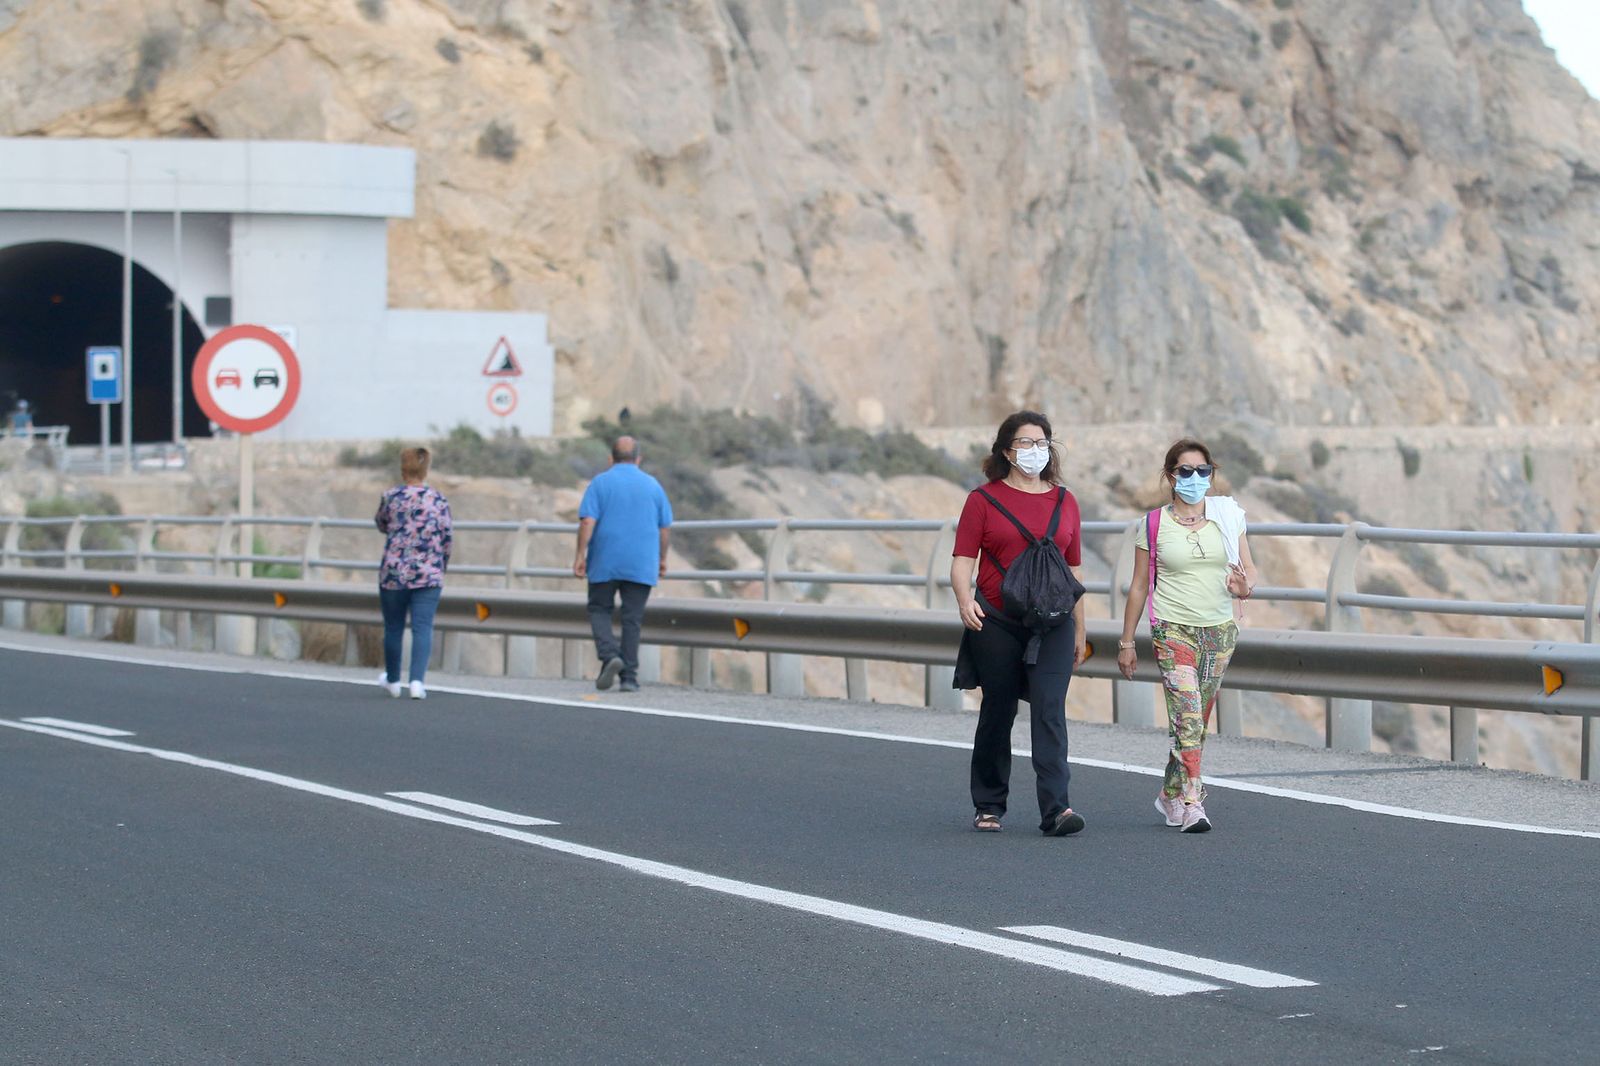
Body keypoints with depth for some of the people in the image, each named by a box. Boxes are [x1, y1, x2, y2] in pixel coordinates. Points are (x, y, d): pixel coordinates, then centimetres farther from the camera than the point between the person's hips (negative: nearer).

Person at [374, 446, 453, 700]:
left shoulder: (391, 497, -2)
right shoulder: (439, 500, -1)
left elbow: (381, 525, 15)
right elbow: (446, 539, 2)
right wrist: (441, 567, 17)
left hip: (393, 572, 0)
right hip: (428, 574, 0)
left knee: (393, 628, 14)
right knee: (422, 628, -2)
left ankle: (393, 681, 28)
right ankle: (417, 681, -17)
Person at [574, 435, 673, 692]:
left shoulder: (600, 482, -1)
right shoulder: (653, 485, 7)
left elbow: (587, 521, -11)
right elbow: (665, 527, 8)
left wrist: (580, 555, -9)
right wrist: (662, 558, 19)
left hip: (605, 562, -2)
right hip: (641, 565, 2)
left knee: (599, 609, 12)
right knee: (632, 618, 4)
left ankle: (609, 655, -10)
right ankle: (629, 676, 0)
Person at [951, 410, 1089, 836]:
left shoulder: (1064, 501, 11)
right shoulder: (984, 499, 3)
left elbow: (1074, 569, 15)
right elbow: (962, 560, -3)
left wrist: (1079, 629, 15)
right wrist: (965, 600, -22)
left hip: (1052, 624, 1)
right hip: (997, 623, -1)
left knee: (1050, 710, -11)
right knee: (998, 713, 7)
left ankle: (1056, 808, -19)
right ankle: (988, 807, 21)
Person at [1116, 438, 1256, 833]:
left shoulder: (1228, 516, 6)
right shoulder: (1154, 525, 0)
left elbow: (1249, 570, 8)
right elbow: (1139, 587, 5)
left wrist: (1245, 588, -16)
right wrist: (1126, 642, 6)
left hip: (1219, 630, 3)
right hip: (1173, 630, -3)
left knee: (1197, 720, 10)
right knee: (1186, 716, -16)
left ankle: (1171, 795, 26)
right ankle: (1193, 805, -20)